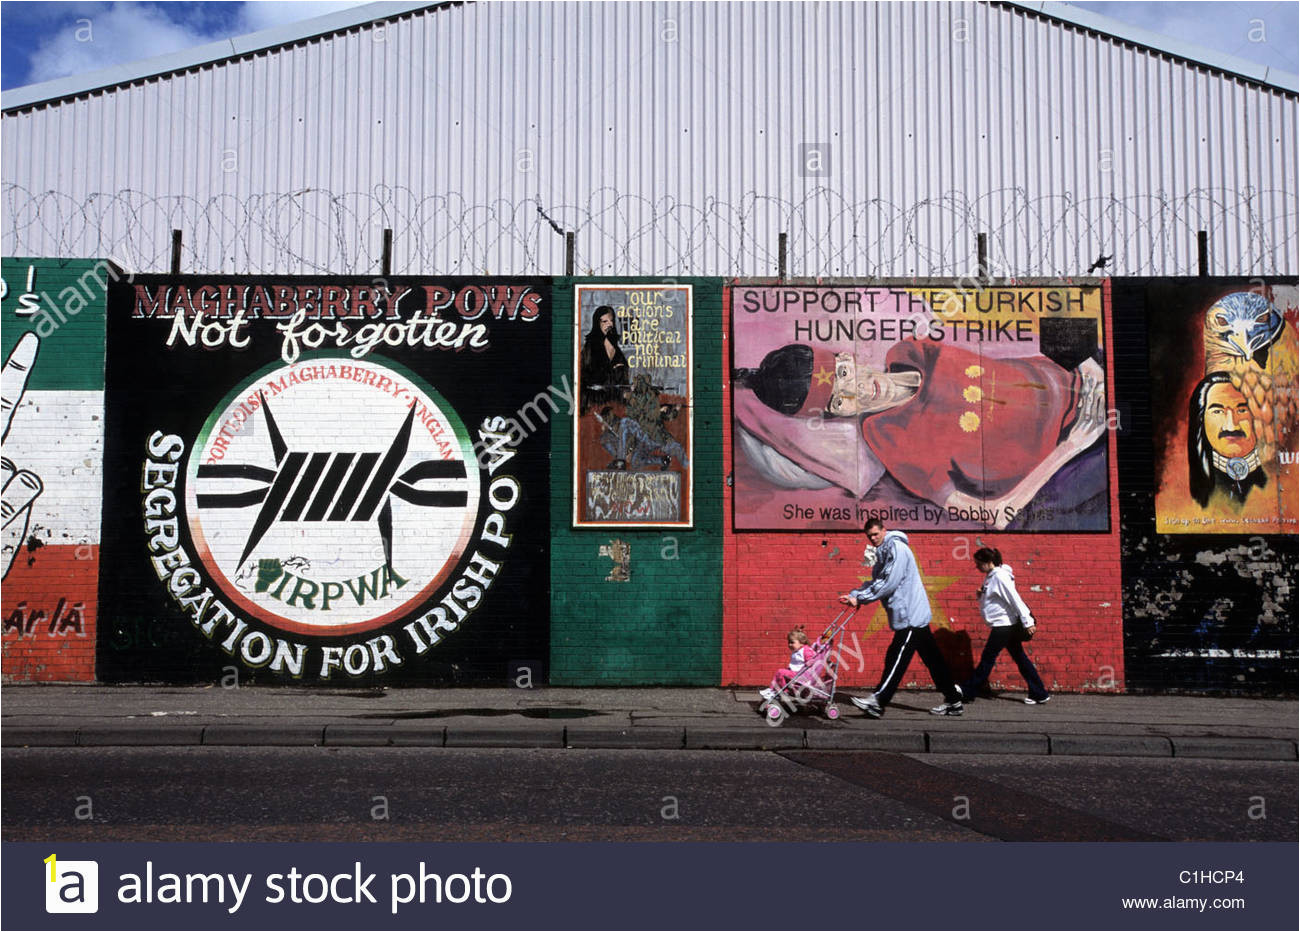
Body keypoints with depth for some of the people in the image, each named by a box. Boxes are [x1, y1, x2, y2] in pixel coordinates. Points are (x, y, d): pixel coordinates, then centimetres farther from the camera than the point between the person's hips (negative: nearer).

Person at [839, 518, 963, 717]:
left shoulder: (896, 548, -13)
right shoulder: (884, 552, 18)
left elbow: (888, 583, -21)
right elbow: (876, 581, 16)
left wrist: (860, 598, -15)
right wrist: (854, 595, 1)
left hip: (910, 616, -10)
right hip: (914, 616, 10)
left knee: (896, 659, -10)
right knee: (932, 659, 12)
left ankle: (877, 702, -11)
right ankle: (953, 701, 17)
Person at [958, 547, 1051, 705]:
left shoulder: (1000, 577, -18)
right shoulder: (990, 576, 10)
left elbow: (1015, 599, -21)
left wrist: (1028, 622, -23)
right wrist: (982, 594, -1)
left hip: (1004, 624, -10)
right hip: (1003, 625, 10)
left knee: (987, 658, 1)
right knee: (1020, 658, 11)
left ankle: (967, 691, 11)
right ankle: (1039, 694, 14)